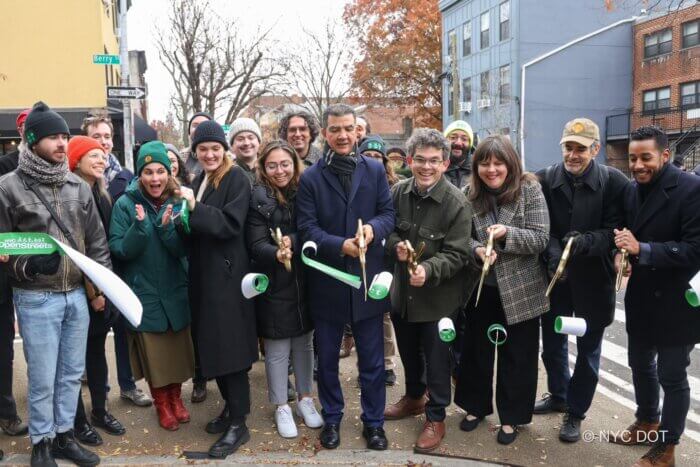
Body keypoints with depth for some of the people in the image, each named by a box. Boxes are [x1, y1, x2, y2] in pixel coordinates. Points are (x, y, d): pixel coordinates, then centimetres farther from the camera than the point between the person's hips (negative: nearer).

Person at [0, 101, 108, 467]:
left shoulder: (78, 186, 6)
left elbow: (97, 240, 11)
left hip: (77, 294, 5)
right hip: (36, 298, -4)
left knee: (72, 372, 14)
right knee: (42, 377, 4)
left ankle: (64, 435, 31)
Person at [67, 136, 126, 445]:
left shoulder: (102, 196, 10)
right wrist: (91, 292, -15)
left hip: (101, 286, 7)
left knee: (97, 350, 16)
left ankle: (100, 411, 29)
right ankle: (78, 420, 18)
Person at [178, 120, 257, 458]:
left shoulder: (236, 178, -8)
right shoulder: (199, 180, 15)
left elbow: (231, 224, -20)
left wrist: (195, 207, -25)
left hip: (227, 275, -8)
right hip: (204, 274, 8)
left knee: (230, 347, -4)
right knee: (213, 346, 14)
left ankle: (239, 424, 5)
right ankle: (231, 407, 30)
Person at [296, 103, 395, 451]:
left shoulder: (375, 170, 3)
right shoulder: (310, 177, -2)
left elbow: (389, 213, 2)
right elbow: (307, 228, -9)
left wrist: (373, 228, -21)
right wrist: (340, 245, -24)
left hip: (368, 278, 1)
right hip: (327, 282, 0)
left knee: (372, 359, 11)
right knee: (327, 358, 14)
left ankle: (373, 422, 28)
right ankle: (331, 418, 34)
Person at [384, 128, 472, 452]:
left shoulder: (457, 203, -18)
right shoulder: (398, 192, -5)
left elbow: (456, 254, -18)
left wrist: (428, 270, -35)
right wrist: (396, 246, -16)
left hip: (438, 297, -5)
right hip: (402, 291, 5)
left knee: (436, 359, 10)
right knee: (408, 351, 24)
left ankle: (436, 418, 30)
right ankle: (414, 397, 49)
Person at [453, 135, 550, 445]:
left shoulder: (529, 190, -10)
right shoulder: (471, 194, -1)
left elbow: (540, 238, -13)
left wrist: (507, 233, -29)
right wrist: (477, 250, -21)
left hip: (520, 289, -3)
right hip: (481, 287, 3)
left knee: (517, 355, 10)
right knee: (476, 350, 16)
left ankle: (511, 416, 28)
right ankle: (476, 406, 36)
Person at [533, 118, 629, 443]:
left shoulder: (614, 182, -11)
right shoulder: (545, 179, -5)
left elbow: (617, 231, -13)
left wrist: (587, 241, -30)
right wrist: (552, 254, -25)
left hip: (593, 280, -2)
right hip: (554, 277, 2)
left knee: (588, 349, 12)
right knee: (552, 343, 18)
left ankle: (575, 412, 30)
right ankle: (558, 395, 43)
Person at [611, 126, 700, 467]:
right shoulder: (632, 191, 3)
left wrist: (642, 250, -28)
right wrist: (621, 254, -10)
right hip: (640, 299, 7)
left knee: (671, 376, 8)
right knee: (640, 364, 22)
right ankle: (646, 423, 45)